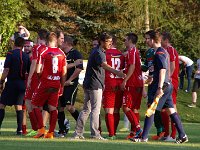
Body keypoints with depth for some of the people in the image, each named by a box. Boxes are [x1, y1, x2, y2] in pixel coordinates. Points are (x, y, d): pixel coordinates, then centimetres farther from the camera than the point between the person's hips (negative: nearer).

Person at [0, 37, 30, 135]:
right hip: (22, 83, 4)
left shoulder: (11, 54, -6)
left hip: (11, 83, -4)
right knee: (19, 106, 8)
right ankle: (19, 129, 2)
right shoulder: (26, 56, 8)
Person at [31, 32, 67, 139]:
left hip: (45, 83, -4)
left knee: (36, 106, 9)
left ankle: (41, 129, -3)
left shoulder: (43, 52, -9)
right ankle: (51, 133, 4)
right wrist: (62, 86, 16)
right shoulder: (62, 53, 4)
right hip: (56, 84, 4)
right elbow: (64, 73, 7)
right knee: (53, 108, 8)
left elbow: (38, 71, -11)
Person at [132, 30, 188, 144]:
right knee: (171, 110, 11)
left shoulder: (159, 53, -14)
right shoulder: (164, 51, 16)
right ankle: (182, 135, 10)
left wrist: (160, 87, -25)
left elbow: (163, 70, -22)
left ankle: (144, 137, -6)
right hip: (168, 85, 10)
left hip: (162, 86, -10)